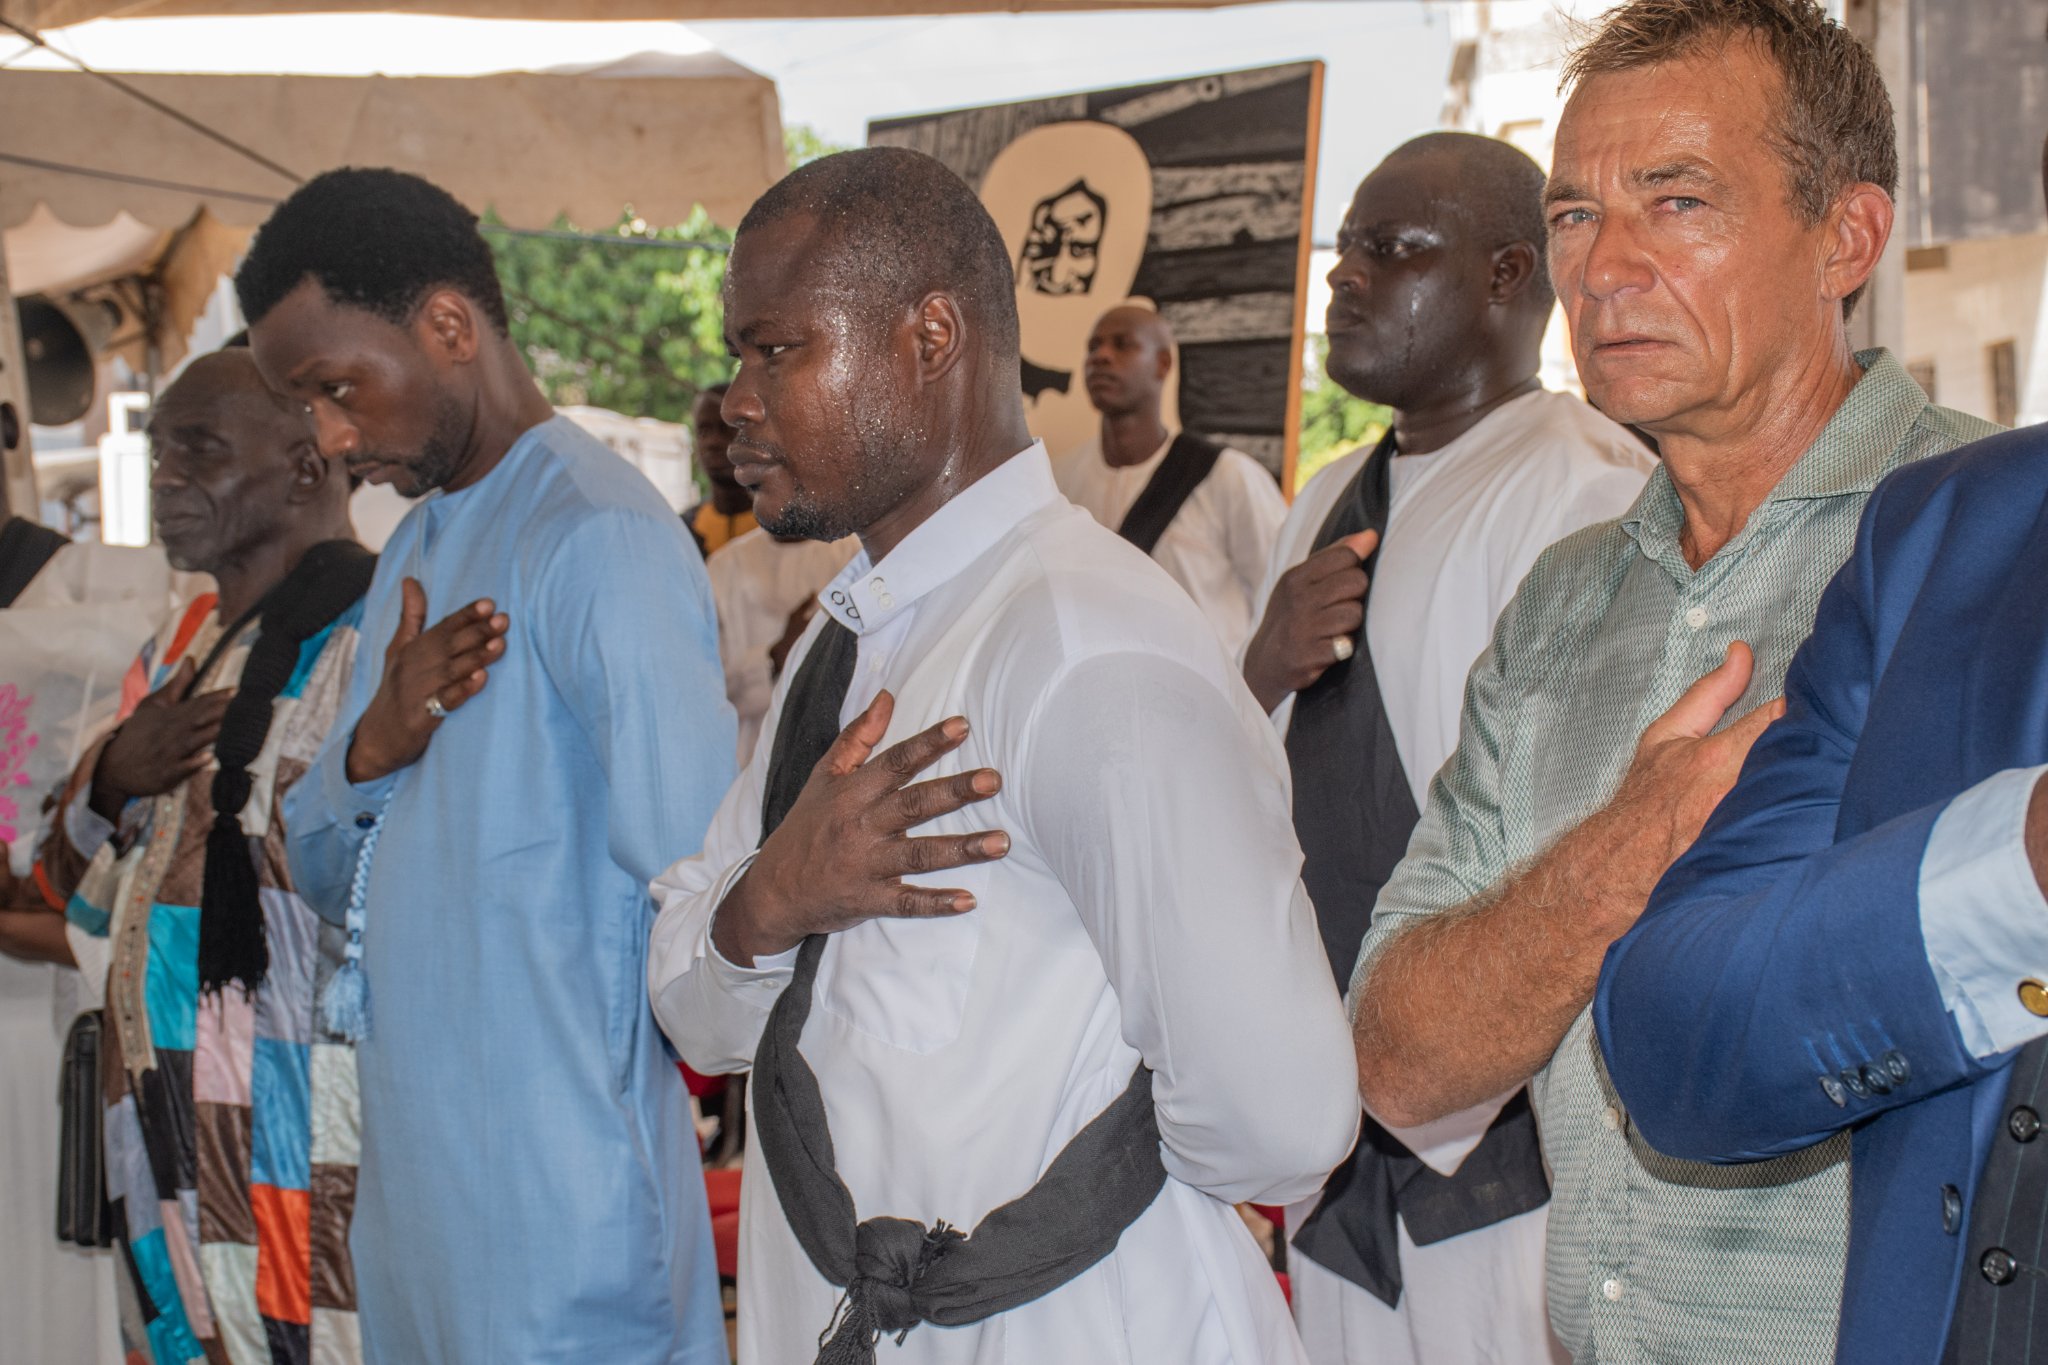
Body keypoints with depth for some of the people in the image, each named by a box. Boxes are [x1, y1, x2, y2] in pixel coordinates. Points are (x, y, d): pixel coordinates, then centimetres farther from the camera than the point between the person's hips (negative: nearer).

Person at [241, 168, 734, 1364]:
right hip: (417, 1176, 8)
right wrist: (372, 748, -5)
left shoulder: (601, 537, -17)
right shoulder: (416, 549, 14)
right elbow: (327, 877, 14)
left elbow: (702, 882, -20)